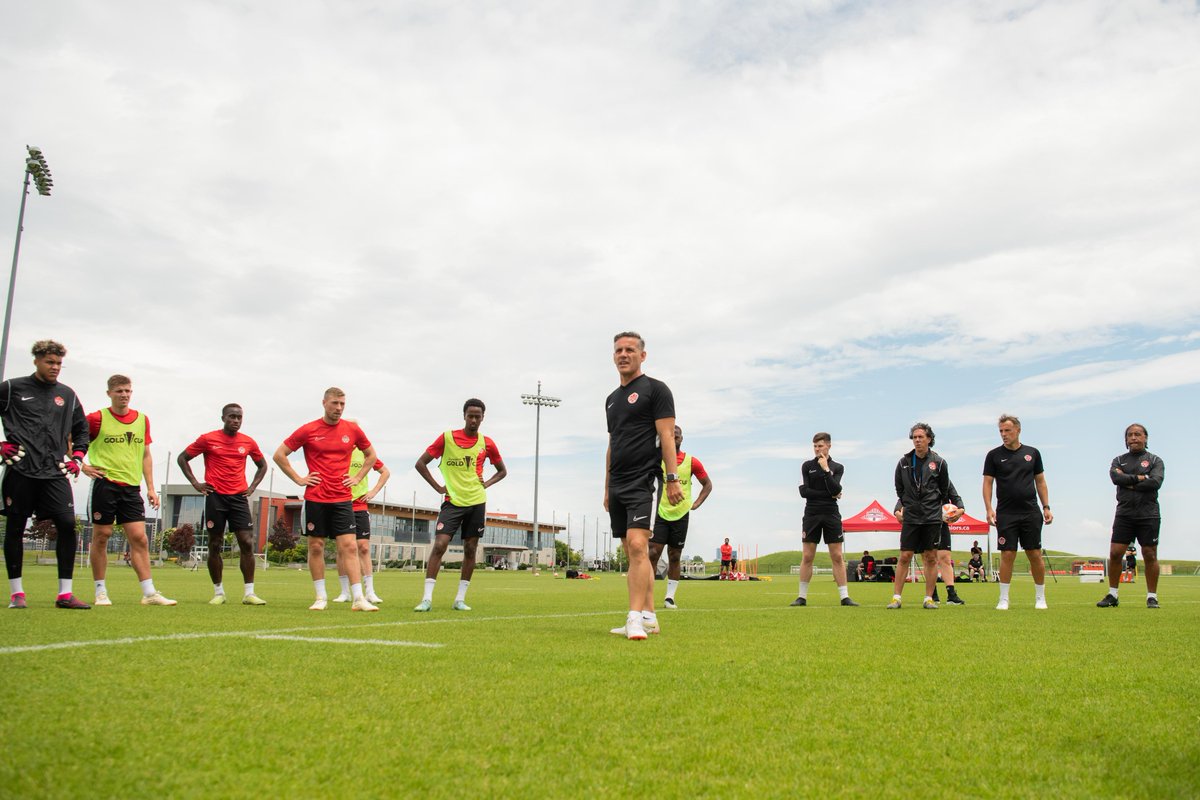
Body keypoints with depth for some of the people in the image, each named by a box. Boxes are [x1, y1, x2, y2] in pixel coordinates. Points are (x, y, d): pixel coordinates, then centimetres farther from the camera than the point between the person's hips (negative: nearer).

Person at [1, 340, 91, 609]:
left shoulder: (67, 394, 15)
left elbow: (82, 430, 26)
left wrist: (77, 457, 15)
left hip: (56, 472, 3)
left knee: (68, 524, -9)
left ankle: (65, 593, -4)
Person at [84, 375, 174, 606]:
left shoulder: (142, 420, 10)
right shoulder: (98, 418, -3)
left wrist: (150, 487, 10)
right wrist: (82, 465, -6)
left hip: (132, 487, 3)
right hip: (105, 484, -3)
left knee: (139, 538, -2)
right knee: (101, 537, 3)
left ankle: (149, 593, -3)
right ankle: (100, 592, 14)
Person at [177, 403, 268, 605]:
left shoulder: (248, 442, 8)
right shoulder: (207, 439, 0)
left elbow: (262, 465, 23)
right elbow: (182, 458, 8)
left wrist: (252, 487, 10)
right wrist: (195, 483, 1)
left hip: (239, 498, 2)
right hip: (215, 497, -2)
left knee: (247, 543, -6)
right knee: (215, 545, 4)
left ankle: (249, 593, -2)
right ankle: (218, 592, 15)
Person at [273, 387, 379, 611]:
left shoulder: (352, 430, 4)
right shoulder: (308, 430, -1)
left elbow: (371, 454, 20)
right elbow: (279, 454, 5)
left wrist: (357, 477, 8)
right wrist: (298, 479, -1)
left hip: (342, 499, 1)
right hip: (315, 498, -1)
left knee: (349, 546, -6)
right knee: (316, 546, 5)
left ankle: (358, 599, -7)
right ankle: (321, 597, 16)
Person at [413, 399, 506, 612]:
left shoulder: (486, 443, 4)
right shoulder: (447, 438, -2)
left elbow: (502, 471, 19)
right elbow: (421, 463, 2)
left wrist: (486, 483, 2)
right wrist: (437, 487, -3)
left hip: (476, 502, 2)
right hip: (452, 501, -2)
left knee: (470, 549, 3)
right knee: (439, 545, -12)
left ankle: (460, 599, 12)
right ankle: (427, 598, -8)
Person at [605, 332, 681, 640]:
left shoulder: (655, 389, -2)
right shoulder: (612, 399, 20)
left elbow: (666, 436, -9)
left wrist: (672, 479, -16)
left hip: (642, 482, -8)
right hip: (617, 487, 8)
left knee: (637, 545, -19)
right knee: (633, 553, 8)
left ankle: (635, 619, -20)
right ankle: (649, 617, 14)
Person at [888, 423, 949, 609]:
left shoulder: (939, 462, 1)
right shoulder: (904, 462, 4)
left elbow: (945, 489, 11)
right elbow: (899, 489, 13)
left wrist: (931, 505, 11)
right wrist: (899, 507, 6)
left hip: (932, 517, 0)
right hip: (910, 517, 0)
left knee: (931, 557, 3)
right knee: (904, 557, -2)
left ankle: (929, 598, 11)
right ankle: (896, 597, 3)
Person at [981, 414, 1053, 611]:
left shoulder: (1032, 453, 8)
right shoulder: (994, 455, 2)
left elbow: (1040, 482, 13)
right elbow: (987, 483, 1)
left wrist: (1046, 507, 5)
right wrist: (989, 509, -10)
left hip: (1031, 513, 2)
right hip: (1005, 514, -1)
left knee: (1035, 555, 3)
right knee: (1007, 555, -3)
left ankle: (1040, 598, 15)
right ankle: (1004, 599, 5)